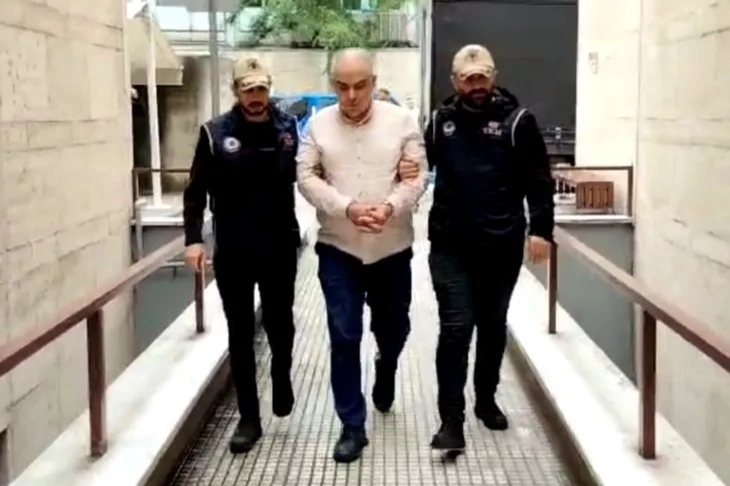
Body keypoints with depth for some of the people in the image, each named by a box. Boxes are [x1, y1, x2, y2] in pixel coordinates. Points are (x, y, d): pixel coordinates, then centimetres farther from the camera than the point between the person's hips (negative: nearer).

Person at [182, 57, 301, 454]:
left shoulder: (288, 128, 1)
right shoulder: (215, 133, -3)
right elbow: (196, 191, -2)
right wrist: (193, 238, -11)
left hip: (279, 249, 1)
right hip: (232, 252, 0)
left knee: (280, 326, 14)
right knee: (240, 336, 7)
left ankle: (282, 379, 45)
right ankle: (249, 418, 18)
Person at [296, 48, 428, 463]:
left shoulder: (401, 120, -3)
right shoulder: (318, 124, -1)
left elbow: (418, 176, -5)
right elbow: (307, 177, -5)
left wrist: (390, 207, -23)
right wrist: (347, 208, -19)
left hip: (392, 248, 1)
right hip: (338, 249, 0)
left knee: (393, 329, 15)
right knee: (344, 338, -1)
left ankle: (385, 368, 51)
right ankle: (353, 427, 9)